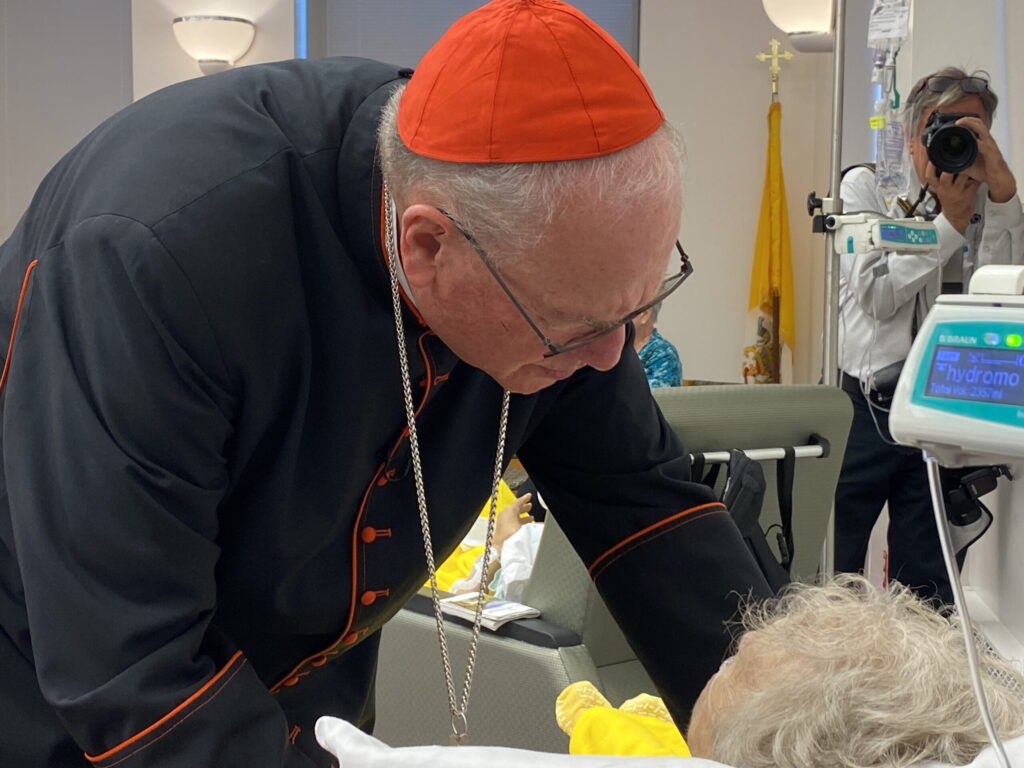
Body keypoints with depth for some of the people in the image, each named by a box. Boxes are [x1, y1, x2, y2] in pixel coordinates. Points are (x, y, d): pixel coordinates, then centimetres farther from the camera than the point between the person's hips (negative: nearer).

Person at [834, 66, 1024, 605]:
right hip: (867, 410, -2)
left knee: (925, 593, 9)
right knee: (831, 573, 4)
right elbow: (876, 295, -12)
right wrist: (949, 221, -12)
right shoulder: (867, 187, 1)